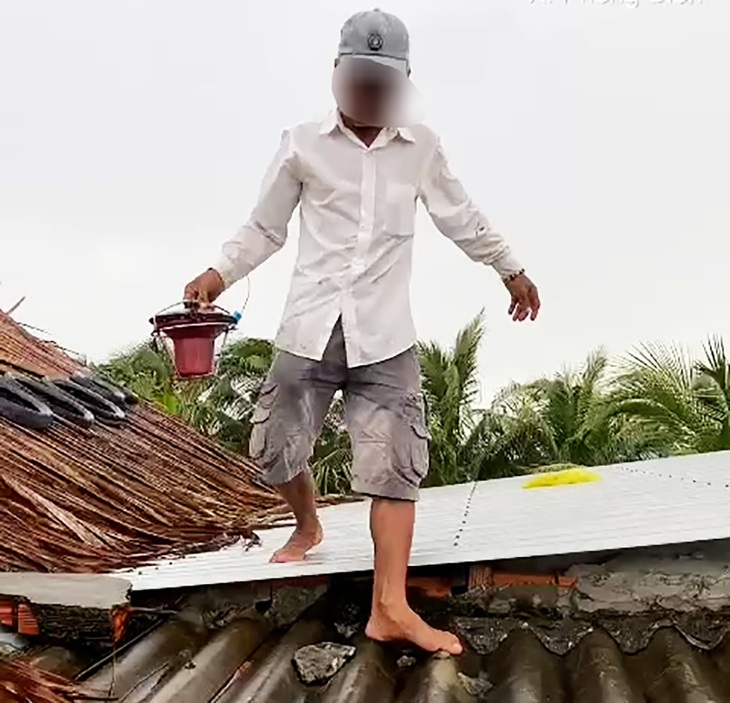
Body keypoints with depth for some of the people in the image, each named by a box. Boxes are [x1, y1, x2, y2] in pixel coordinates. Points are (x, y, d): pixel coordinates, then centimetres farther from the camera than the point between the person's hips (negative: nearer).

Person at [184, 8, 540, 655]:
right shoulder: (303, 144, 2)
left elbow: (461, 219, 21)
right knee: (276, 451, 6)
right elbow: (266, 227, 10)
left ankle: (390, 608, -4)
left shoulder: (422, 148, 6)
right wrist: (219, 275, -3)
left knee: (396, 466, -6)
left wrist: (510, 268, 29)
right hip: (310, 329, 0)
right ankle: (307, 526, 39)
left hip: (385, 336, 0)